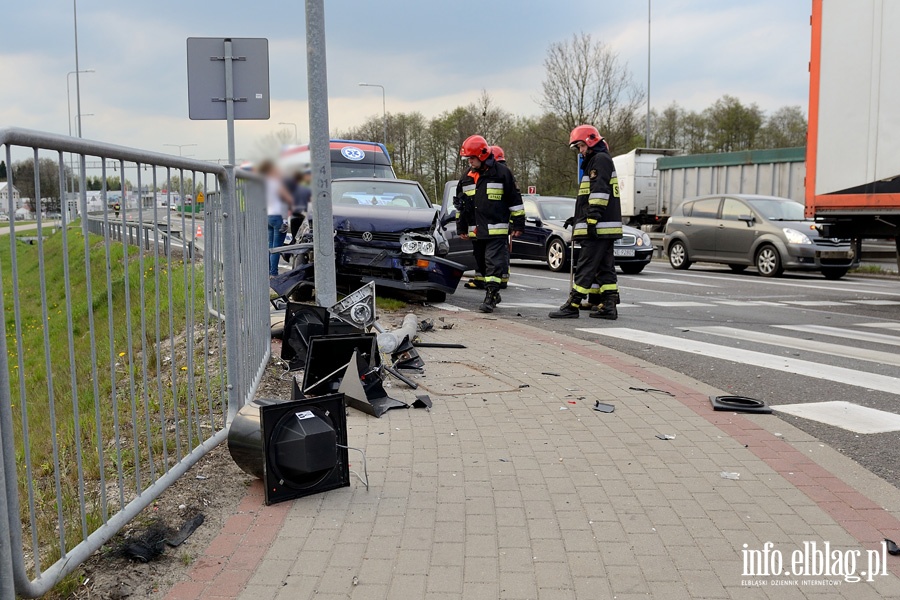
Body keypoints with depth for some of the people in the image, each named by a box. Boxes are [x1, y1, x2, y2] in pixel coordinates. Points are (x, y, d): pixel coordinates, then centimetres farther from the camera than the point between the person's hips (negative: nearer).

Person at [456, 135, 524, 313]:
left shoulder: (501, 172, -5)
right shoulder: (467, 177, 12)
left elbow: (515, 200, -3)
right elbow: (460, 204, 21)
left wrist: (518, 224, -4)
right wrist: (461, 228, 19)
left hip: (497, 230, -7)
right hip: (475, 230, 7)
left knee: (494, 263, -11)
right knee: (481, 264, 13)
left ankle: (490, 297, -13)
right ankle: (493, 293, 26)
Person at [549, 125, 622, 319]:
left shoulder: (600, 159, -8)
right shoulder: (595, 162, 25)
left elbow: (599, 192, -19)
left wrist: (592, 220, -23)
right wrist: (579, 218, 25)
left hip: (599, 227, -10)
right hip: (604, 227, 10)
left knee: (586, 266, -10)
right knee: (605, 267, 8)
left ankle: (573, 305, -9)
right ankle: (608, 306, 9)